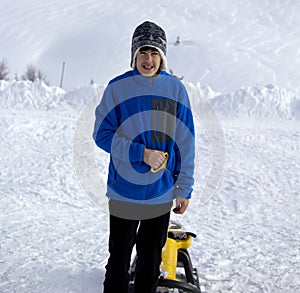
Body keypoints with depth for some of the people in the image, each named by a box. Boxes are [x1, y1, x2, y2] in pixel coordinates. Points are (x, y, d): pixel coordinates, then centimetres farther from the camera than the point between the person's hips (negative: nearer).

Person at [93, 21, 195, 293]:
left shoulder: (175, 89, -2)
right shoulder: (117, 87, -6)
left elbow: (185, 142, 0)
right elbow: (102, 134, -7)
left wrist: (184, 189, 0)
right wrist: (142, 153, -18)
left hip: (162, 191, 2)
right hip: (124, 191, -1)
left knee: (152, 257, 17)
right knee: (119, 257, 10)